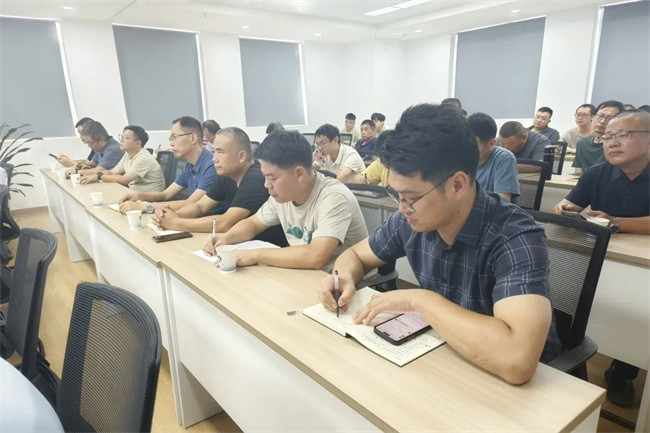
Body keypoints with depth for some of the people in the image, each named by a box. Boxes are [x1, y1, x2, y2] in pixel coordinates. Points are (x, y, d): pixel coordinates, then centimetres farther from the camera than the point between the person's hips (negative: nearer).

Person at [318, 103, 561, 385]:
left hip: (510, 381, -4)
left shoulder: (516, 240, -27)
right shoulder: (410, 221, -11)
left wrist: (420, 299, -32)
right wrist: (345, 276, -17)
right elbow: (356, 255, 4)